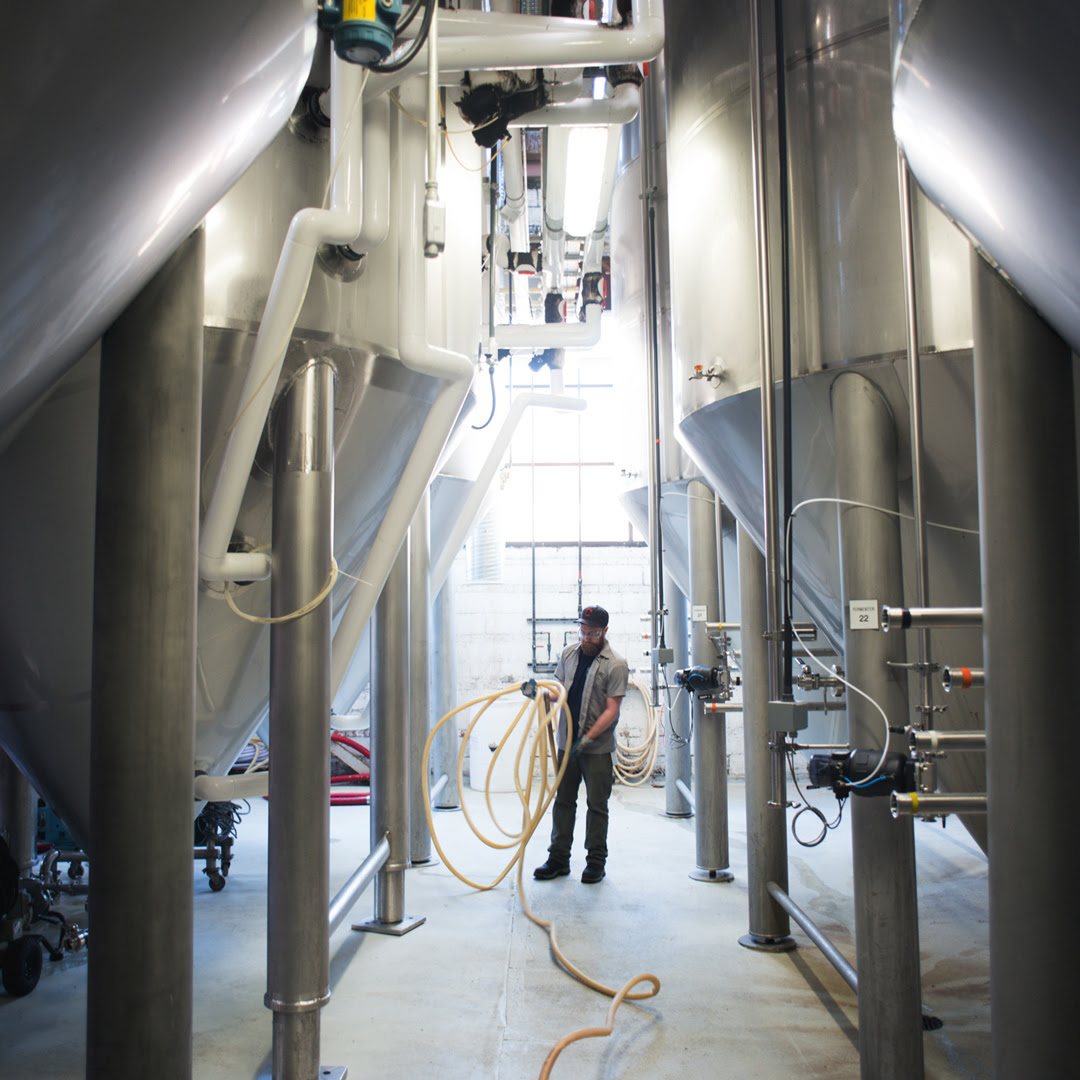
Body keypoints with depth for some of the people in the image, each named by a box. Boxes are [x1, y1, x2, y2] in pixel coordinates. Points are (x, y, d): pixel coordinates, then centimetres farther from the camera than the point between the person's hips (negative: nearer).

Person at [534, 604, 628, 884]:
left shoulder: (615, 665, -12)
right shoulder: (569, 653, 6)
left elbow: (612, 711, -14)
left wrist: (586, 740, -20)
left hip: (598, 748, -5)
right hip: (567, 743, 5)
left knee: (597, 805, 4)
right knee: (563, 801, 10)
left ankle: (596, 861, 15)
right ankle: (558, 858, 19)